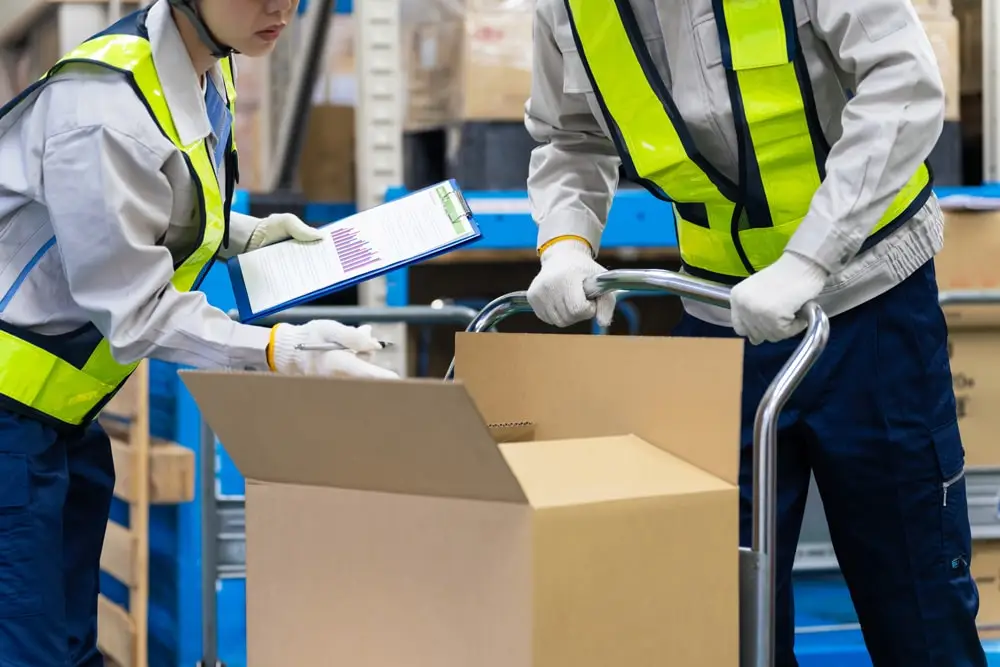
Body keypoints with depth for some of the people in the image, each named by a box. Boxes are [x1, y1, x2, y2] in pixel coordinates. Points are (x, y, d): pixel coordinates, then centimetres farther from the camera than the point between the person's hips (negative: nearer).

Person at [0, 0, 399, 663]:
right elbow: (135, 311, -20)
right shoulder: (102, 111, -25)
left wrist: (246, 234, 6)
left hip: (60, 407, 9)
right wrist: (283, 351, -27)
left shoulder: (207, 68, 3)